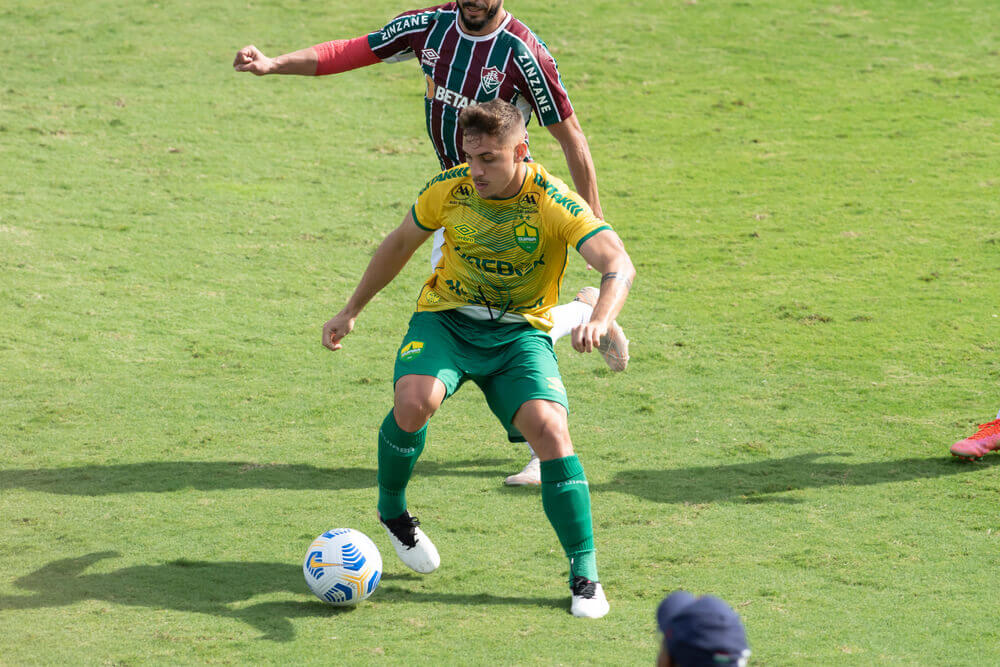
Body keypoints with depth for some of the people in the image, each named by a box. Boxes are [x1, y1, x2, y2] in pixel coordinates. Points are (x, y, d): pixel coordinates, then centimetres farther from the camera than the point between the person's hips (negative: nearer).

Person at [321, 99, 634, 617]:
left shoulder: (553, 202, -20)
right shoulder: (448, 189, -10)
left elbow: (619, 266, -30)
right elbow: (400, 244, 9)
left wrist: (598, 321, -51)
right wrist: (350, 312, 14)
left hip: (519, 332, -1)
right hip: (446, 319, 1)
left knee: (549, 429, -25)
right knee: (414, 400, -30)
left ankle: (585, 576, -11)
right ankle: (391, 511, 1)